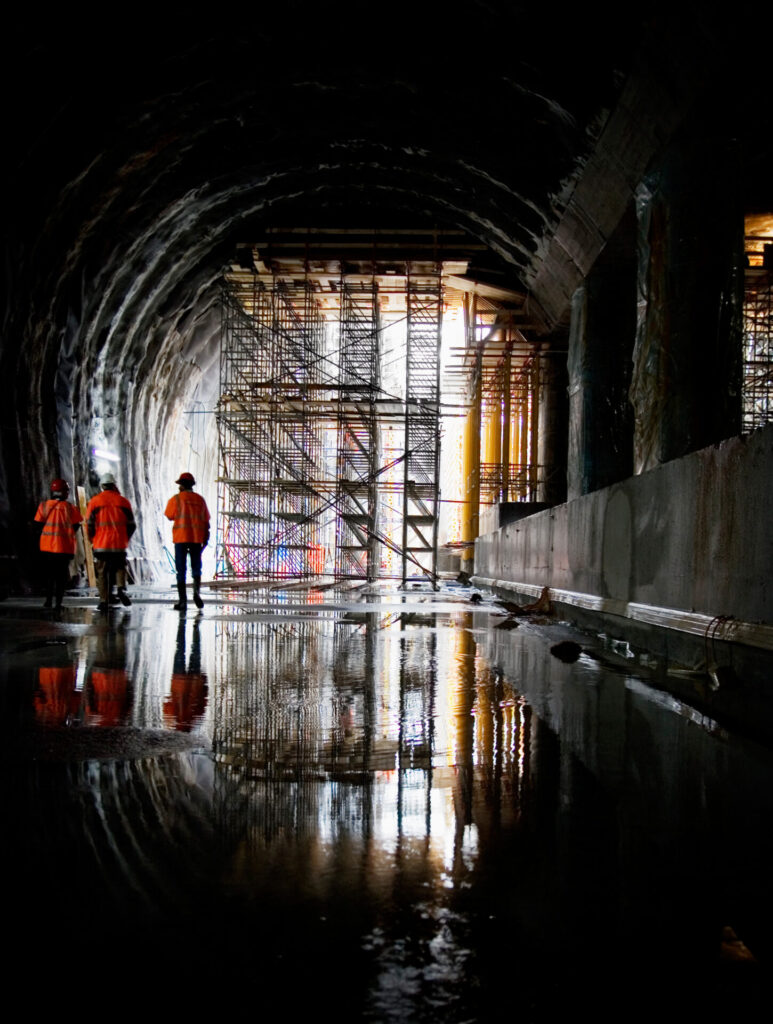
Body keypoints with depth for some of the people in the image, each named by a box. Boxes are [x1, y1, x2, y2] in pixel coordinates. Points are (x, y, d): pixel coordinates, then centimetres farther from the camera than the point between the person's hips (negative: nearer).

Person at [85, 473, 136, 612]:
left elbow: (89, 523, -2)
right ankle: (121, 588, -11)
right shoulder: (123, 501, 5)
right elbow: (131, 524, 6)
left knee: (102, 573, 8)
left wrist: (92, 540, 11)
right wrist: (125, 539, 19)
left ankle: (103, 601, 6)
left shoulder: (95, 501, 0)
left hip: (101, 544, -1)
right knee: (120, 567, 17)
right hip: (119, 544, 1)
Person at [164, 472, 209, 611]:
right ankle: (197, 591, -12)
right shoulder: (200, 499, 8)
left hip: (181, 537, -2)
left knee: (181, 569, 2)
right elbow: (206, 520, 9)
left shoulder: (176, 499, -3)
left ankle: (182, 600, -1)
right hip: (197, 537, 3)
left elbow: (169, 516, 4)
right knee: (196, 566, 12)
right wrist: (206, 538, 14)